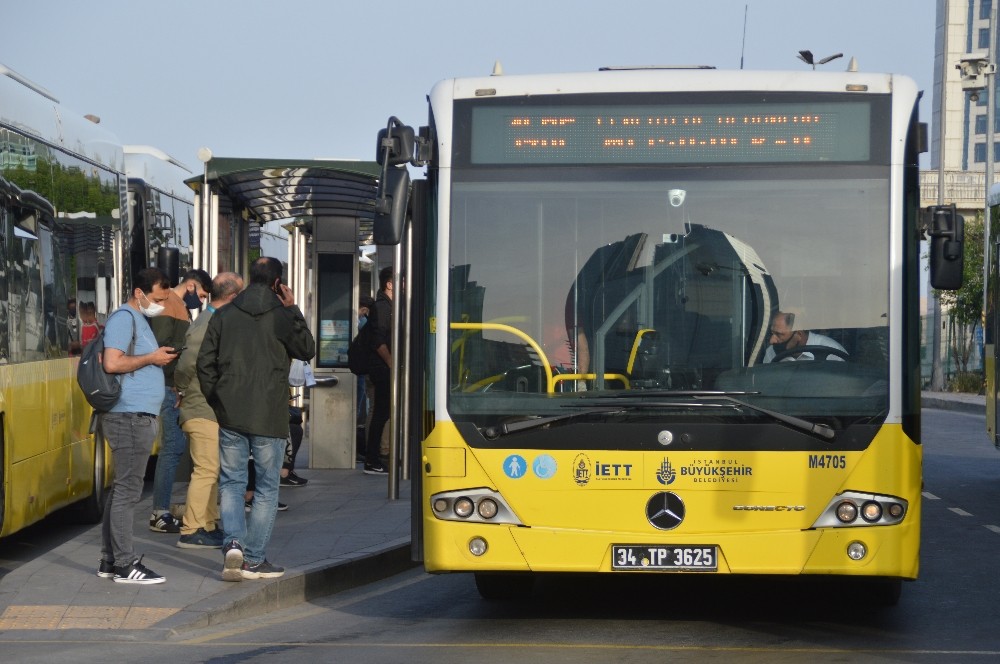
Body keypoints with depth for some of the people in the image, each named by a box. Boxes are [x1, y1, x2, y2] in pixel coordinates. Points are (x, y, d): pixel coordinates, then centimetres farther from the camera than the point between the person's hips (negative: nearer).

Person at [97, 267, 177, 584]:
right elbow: (112, 363, -23)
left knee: (121, 489, 12)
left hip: (138, 417, 10)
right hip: (129, 416, -10)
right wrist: (152, 358, -14)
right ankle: (125, 564, -6)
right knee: (127, 490, -8)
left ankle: (110, 560, 17)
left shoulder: (139, 319, 20)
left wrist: (162, 359, 11)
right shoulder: (124, 318, -11)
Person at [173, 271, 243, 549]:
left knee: (213, 470, 15)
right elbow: (186, 364, -22)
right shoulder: (206, 326, -18)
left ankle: (209, 525, 23)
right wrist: (181, 390, -7)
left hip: (213, 409, 10)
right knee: (207, 470, -8)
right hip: (204, 410, -10)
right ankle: (191, 531, -5)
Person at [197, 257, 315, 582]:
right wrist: (293, 311, 7)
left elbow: (205, 363, 4)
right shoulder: (281, 316, -7)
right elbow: (307, 350, 6)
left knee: (231, 482, 12)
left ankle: (232, 542, -10)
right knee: (266, 488, 7)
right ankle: (254, 559, 5)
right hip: (269, 418, -2)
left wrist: (216, 401, 14)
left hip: (230, 416, 2)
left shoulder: (224, 315, 3)